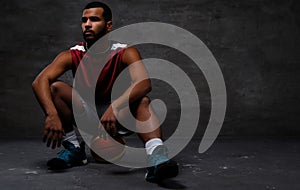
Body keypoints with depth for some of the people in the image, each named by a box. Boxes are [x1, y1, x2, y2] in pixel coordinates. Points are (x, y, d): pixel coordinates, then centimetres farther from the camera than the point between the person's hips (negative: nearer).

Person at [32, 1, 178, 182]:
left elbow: (144, 83, -35)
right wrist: (52, 115, -42)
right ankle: (74, 148, -12)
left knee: (142, 101, -32)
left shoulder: (125, 53, -17)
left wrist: (115, 107, -50)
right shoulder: (73, 55, -11)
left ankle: (157, 157, -54)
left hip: (119, 115, -2)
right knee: (55, 87, -19)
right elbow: (40, 81, -24)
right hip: (86, 115, 2)